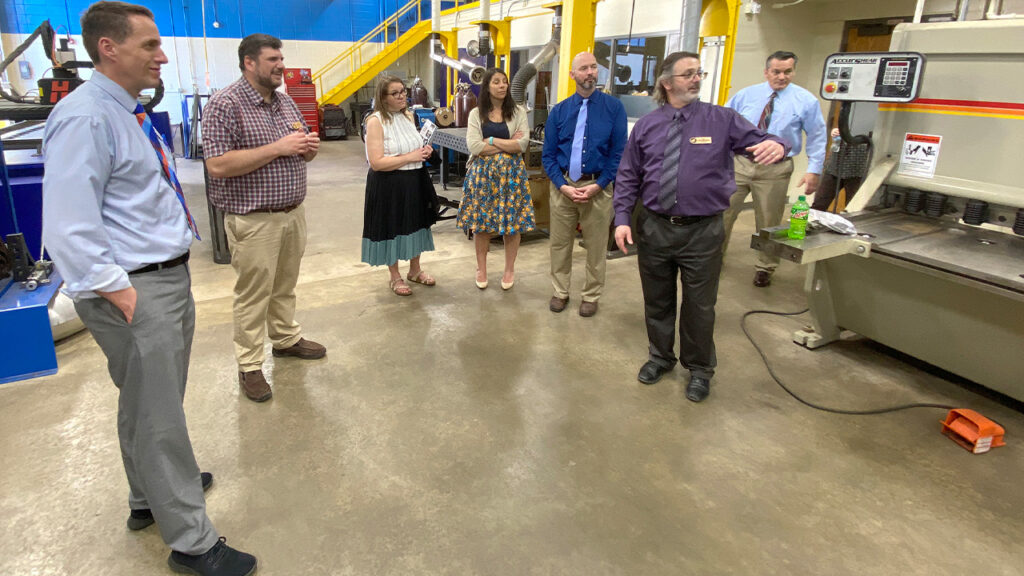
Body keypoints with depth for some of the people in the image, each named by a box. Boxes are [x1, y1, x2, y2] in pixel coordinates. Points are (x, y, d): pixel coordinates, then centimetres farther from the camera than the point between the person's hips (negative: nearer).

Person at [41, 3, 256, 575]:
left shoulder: (132, 114, 13)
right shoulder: (85, 118, -17)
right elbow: (70, 228, -22)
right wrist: (120, 293, -21)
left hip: (171, 275, 10)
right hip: (135, 289, -10)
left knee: (158, 403, 23)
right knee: (156, 415, 2)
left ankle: (152, 496, 44)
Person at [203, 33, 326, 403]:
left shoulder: (285, 101, 11)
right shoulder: (225, 104, -12)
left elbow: (303, 152, 20)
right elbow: (218, 166, -21)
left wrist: (310, 147, -5)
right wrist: (277, 148, -22)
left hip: (293, 212, 7)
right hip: (253, 220, -6)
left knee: (285, 286, 19)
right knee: (253, 294, 3)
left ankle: (286, 339, 37)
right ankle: (249, 366, 16)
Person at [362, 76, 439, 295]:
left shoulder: (408, 115, 8)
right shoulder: (375, 121, -15)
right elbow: (376, 162, -23)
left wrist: (424, 151, 2)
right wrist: (410, 157, -21)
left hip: (415, 181, 7)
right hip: (389, 186, -7)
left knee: (415, 224, 16)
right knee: (392, 228, 5)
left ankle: (415, 270, 35)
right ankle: (395, 277, 23)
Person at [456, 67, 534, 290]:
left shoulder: (518, 112, 3)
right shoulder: (476, 113, 3)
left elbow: (522, 144, -10)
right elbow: (474, 147, -10)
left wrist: (492, 141, -11)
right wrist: (509, 144, -9)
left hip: (511, 173, 0)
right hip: (483, 173, 1)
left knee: (512, 221, 2)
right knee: (481, 221, 4)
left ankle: (510, 269, 18)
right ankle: (481, 268, 20)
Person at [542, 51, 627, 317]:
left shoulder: (614, 107, -2)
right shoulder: (558, 111, 3)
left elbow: (618, 152, -4)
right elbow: (549, 154, 3)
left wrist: (598, 186, -13)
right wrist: (563, 186, -10)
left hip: (597, 187, -2)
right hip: (563, 185, 2)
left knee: (596, 246, 9)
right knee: (559, 243, 11)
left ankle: (591, 296, 26)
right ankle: (560, 292, 28)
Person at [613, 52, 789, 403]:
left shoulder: (722, 120, -1)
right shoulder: (646, 126, 4)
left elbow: (760, 140, -10)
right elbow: (627, 177, 4)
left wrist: (775, 145, -34)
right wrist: (622, 219, -6)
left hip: (702, 232, -2)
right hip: (653, 228, 2)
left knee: (700, 306, 9)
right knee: (657, 301, 17)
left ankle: (699, 370, 30)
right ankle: (660, 357, 40)